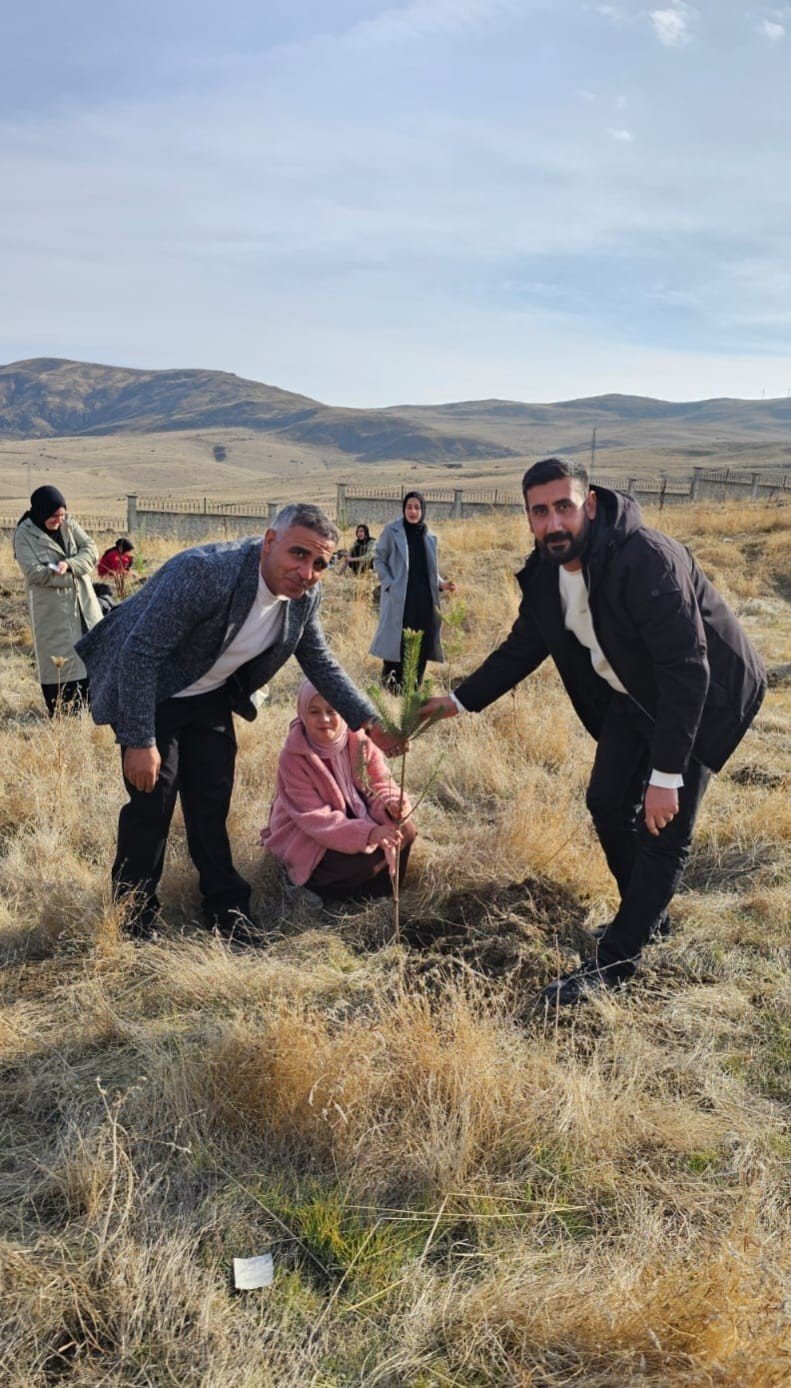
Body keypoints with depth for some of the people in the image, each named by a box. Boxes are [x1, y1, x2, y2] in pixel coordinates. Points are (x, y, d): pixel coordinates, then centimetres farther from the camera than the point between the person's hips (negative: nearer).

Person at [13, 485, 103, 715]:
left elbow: (91, 551, -4)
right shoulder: (24, 535, -11)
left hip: (83, 602, 5)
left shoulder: (68, 525, 3)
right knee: (58, 661, -1)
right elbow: (35, 572, -19)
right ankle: (61, 712, 8)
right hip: (51, 609, -5)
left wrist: (69, 565, -22)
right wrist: (73, 576, -15)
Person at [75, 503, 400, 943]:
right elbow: (140, 653, -31)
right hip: (149, 694, -6)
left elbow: (320, 662, 4)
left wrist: (370, 721, -3)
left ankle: (226, 907, 26)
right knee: (153, 801, -5)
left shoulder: (305, 595, -13)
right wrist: (140, 741, -29)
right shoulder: (203, 572, -35)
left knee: (213, 803, 10)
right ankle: (134, 916, 15)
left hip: (210, 697, 6)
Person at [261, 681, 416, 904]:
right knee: (360, 860, -28)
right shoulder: (293, 757, -25)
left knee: (404, 831, -16)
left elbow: (381, 785, -11)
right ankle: (307, 882, -2)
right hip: (305, 836, -5)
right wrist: (368, 833, -42)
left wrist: (392, 805, -38)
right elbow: (315, 818, -29)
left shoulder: (359, 741, -13)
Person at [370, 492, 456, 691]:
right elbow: (379, 560, 0)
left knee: (421, 646, 4)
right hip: (399, 599, -4)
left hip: (424, 599, 4)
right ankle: (389, 689, 5)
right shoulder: (391, 531, -1)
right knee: (396, 645, -6)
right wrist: (390, 584, -12)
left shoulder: (430, 537, 12)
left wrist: (442, 584, 1)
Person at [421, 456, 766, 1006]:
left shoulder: (646, 558, -33)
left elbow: (687, 670, -34)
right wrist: (459, 701, 2)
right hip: (634, 694, 8)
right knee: (609, 802, 11)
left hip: (705, 695, -7)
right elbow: (522, 648, 7)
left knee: (664, 830, -6)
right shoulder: (547, 572, -9)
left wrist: (665, 775, -33)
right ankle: (649, 914, 34)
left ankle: (616, 960, 8)